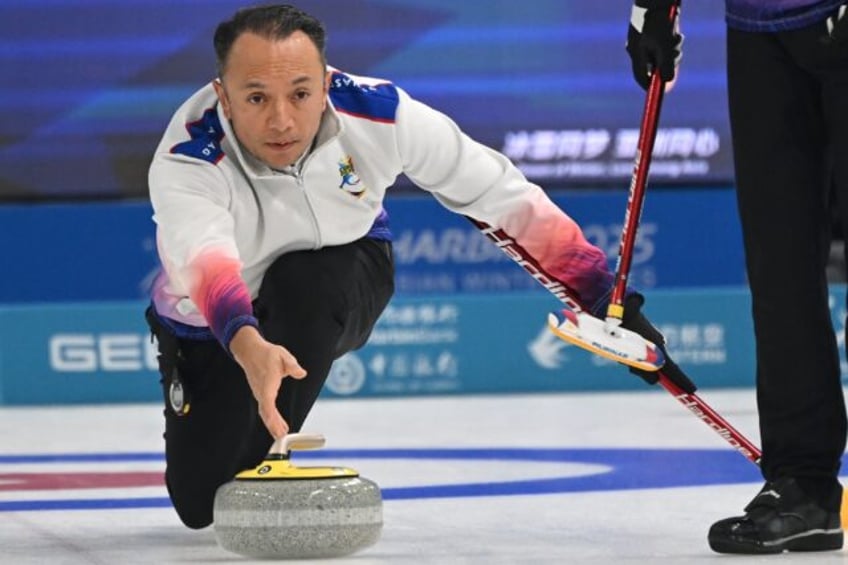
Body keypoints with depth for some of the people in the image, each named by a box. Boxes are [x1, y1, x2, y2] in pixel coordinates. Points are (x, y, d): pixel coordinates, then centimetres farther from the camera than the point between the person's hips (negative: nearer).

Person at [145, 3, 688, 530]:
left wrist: (605, 296, -17)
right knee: (200, 503, -8)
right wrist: (248, 347, -76)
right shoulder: (185, 162, -36)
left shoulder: (377, 113, -30)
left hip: (338, 291, 1)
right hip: (217, 322, 0)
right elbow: (202, 259, -56)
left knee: (302, 281, -34)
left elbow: (499, 193, -19)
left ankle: (267, 457, -13)